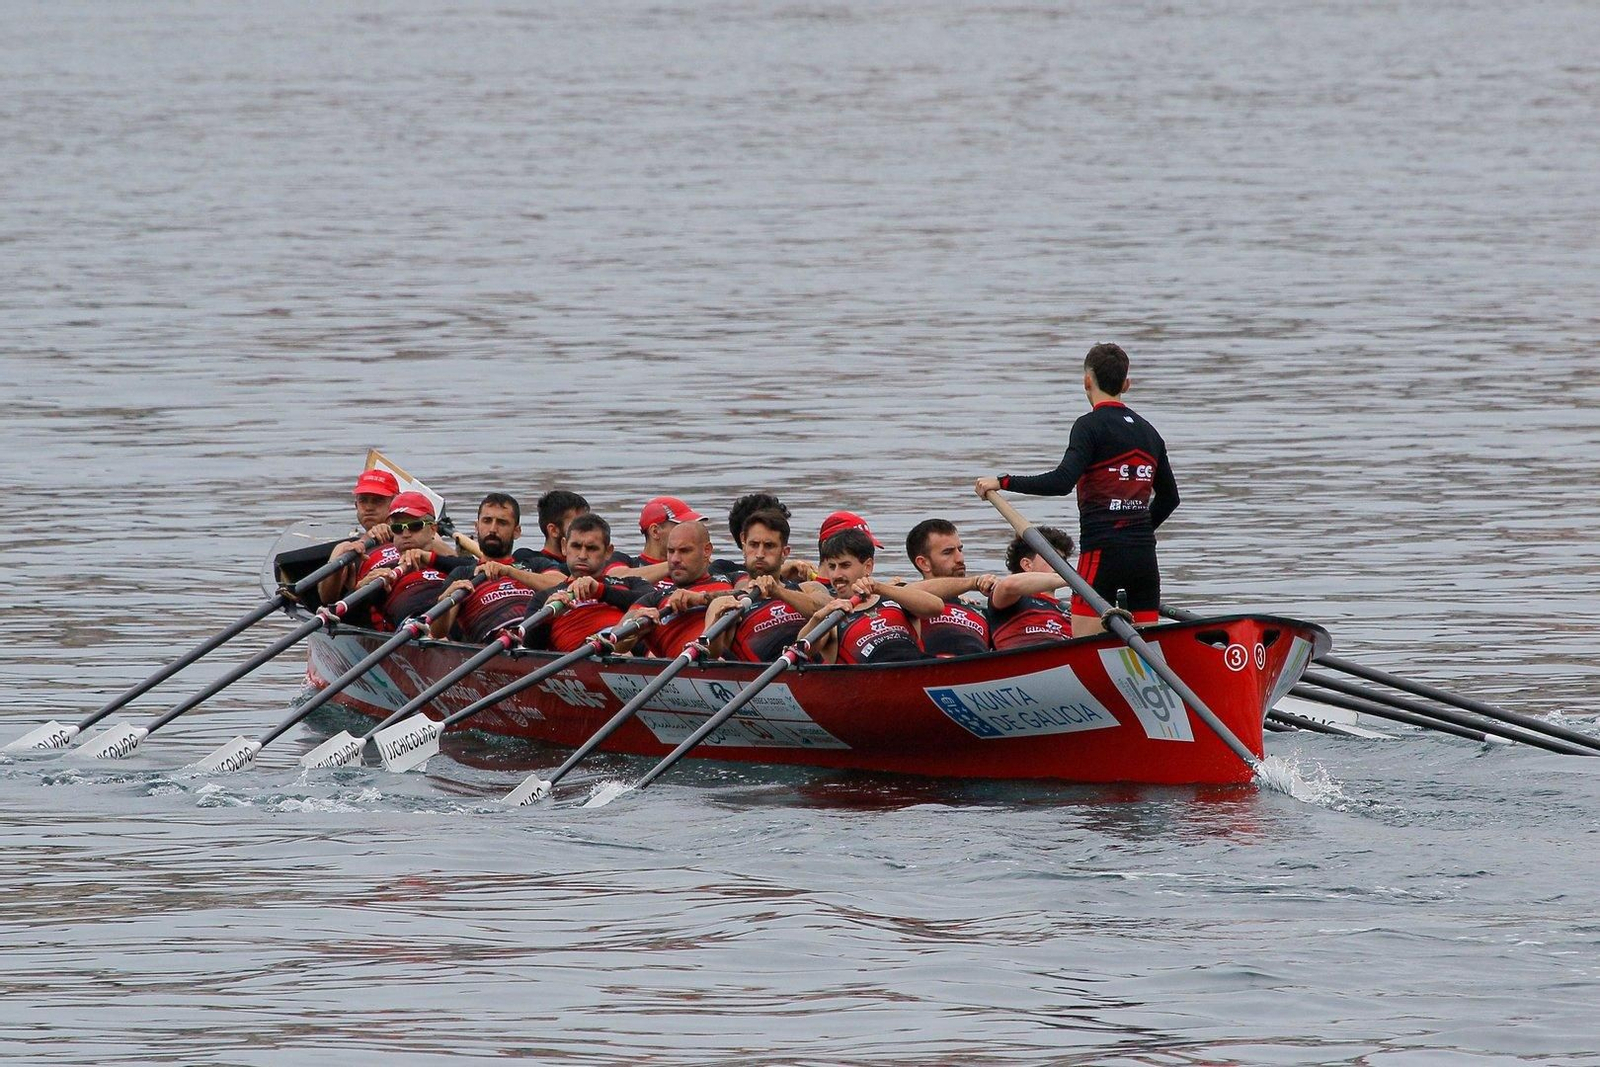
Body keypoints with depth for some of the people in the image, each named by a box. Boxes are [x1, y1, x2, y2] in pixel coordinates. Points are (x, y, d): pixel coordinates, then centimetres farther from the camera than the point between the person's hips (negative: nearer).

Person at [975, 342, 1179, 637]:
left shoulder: (1091, 425, -6)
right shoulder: (1149, 432, 15)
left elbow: (1062, 482, -18)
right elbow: (1169, 497, 26)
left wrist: (1004, 482, -11)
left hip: (1102, 551, -7)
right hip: (1145, 554, 7)